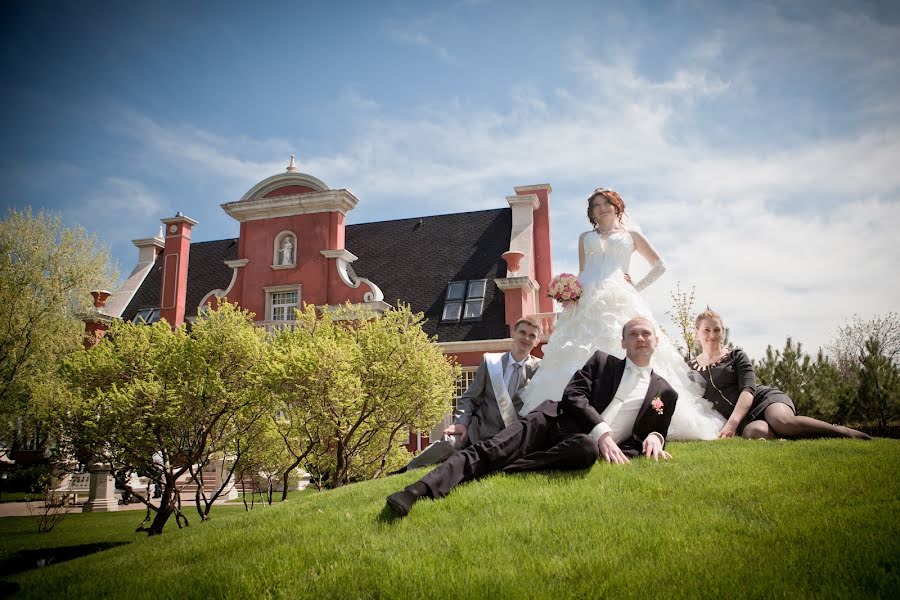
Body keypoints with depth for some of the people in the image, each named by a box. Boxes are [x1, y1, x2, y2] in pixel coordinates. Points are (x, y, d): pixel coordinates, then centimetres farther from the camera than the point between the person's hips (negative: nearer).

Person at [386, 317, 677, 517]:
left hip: (586, 444, -1)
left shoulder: (665, 394, 19)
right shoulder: (601, 361, 17)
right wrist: (602, 431, -13)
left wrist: (655, 438, -4)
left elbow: (648, 436, 22)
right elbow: (573, 396, 2)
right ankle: (417, 491, -37)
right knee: (489, 450, -23)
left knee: (587, 448, -40)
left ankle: (498, 473, -34)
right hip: (553, 422, 1)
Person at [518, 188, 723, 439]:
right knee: (584, 356, -12)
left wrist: (638, 286, 7)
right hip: (588, 302, 2)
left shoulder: (631, 234, 20)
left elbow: (659, 265, 21)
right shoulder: (586, 238, 25)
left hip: (621, 300, -2)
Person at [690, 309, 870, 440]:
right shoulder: (691, 369, 13)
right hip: (744, 420, 0)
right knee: (755, 432, -39)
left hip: (764, 398, 0)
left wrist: (732, 423, -22)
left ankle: (845, 432, -21)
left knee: (782, 421, -37)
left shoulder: (737, 356, 7)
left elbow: (748, 390, -7)